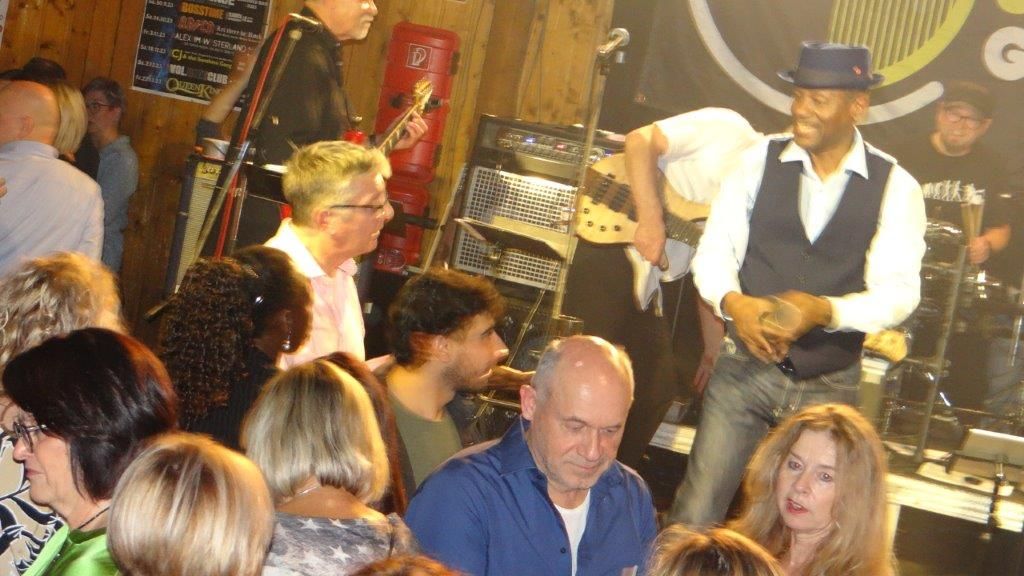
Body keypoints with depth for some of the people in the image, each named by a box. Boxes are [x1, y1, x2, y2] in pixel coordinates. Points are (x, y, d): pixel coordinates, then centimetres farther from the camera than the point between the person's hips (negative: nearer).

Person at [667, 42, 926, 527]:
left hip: (829, 385, -1)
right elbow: (713, 253, 2)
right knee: (695, 513, -1)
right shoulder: (758, 162, 1)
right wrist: (733, 302, -19)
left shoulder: (895, 187, -4)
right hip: (744, 370, 1)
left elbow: (898, 292, -9)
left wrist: (826, 311, -26)